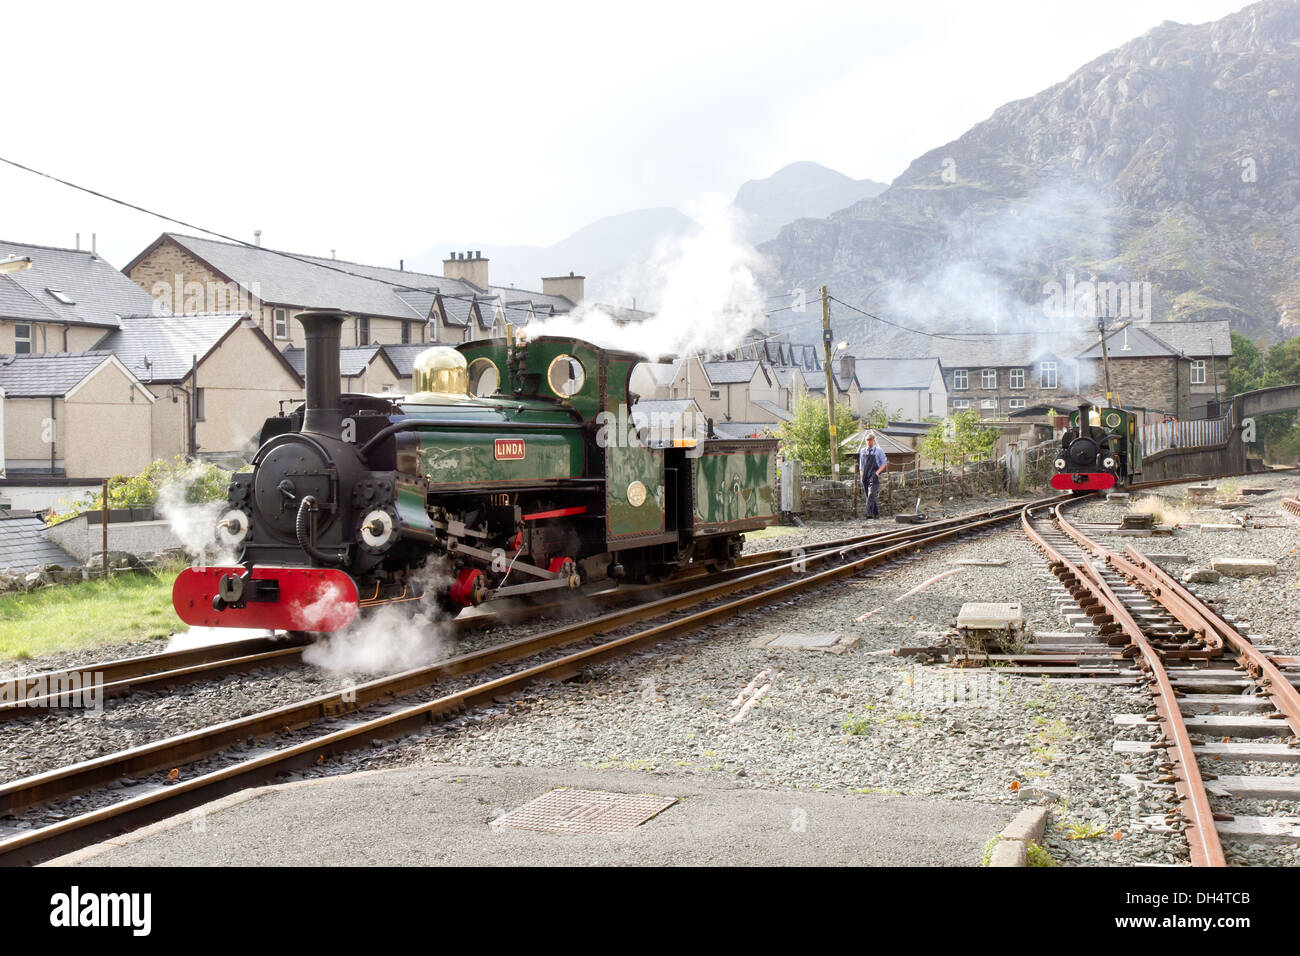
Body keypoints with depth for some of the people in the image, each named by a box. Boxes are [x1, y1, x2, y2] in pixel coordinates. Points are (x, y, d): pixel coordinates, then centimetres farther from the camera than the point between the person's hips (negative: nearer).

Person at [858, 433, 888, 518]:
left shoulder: (878, 450, 1)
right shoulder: (862, 451, 13)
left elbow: (884, 463, 2)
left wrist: (877, 472, -10)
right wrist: (862, 475, 12)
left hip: (874, 476, -5)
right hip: (865, 476, 5)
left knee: (871, 494, -18)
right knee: (869, 495, 9)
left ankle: (869, 513, -25)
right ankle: (876, 513, 20)